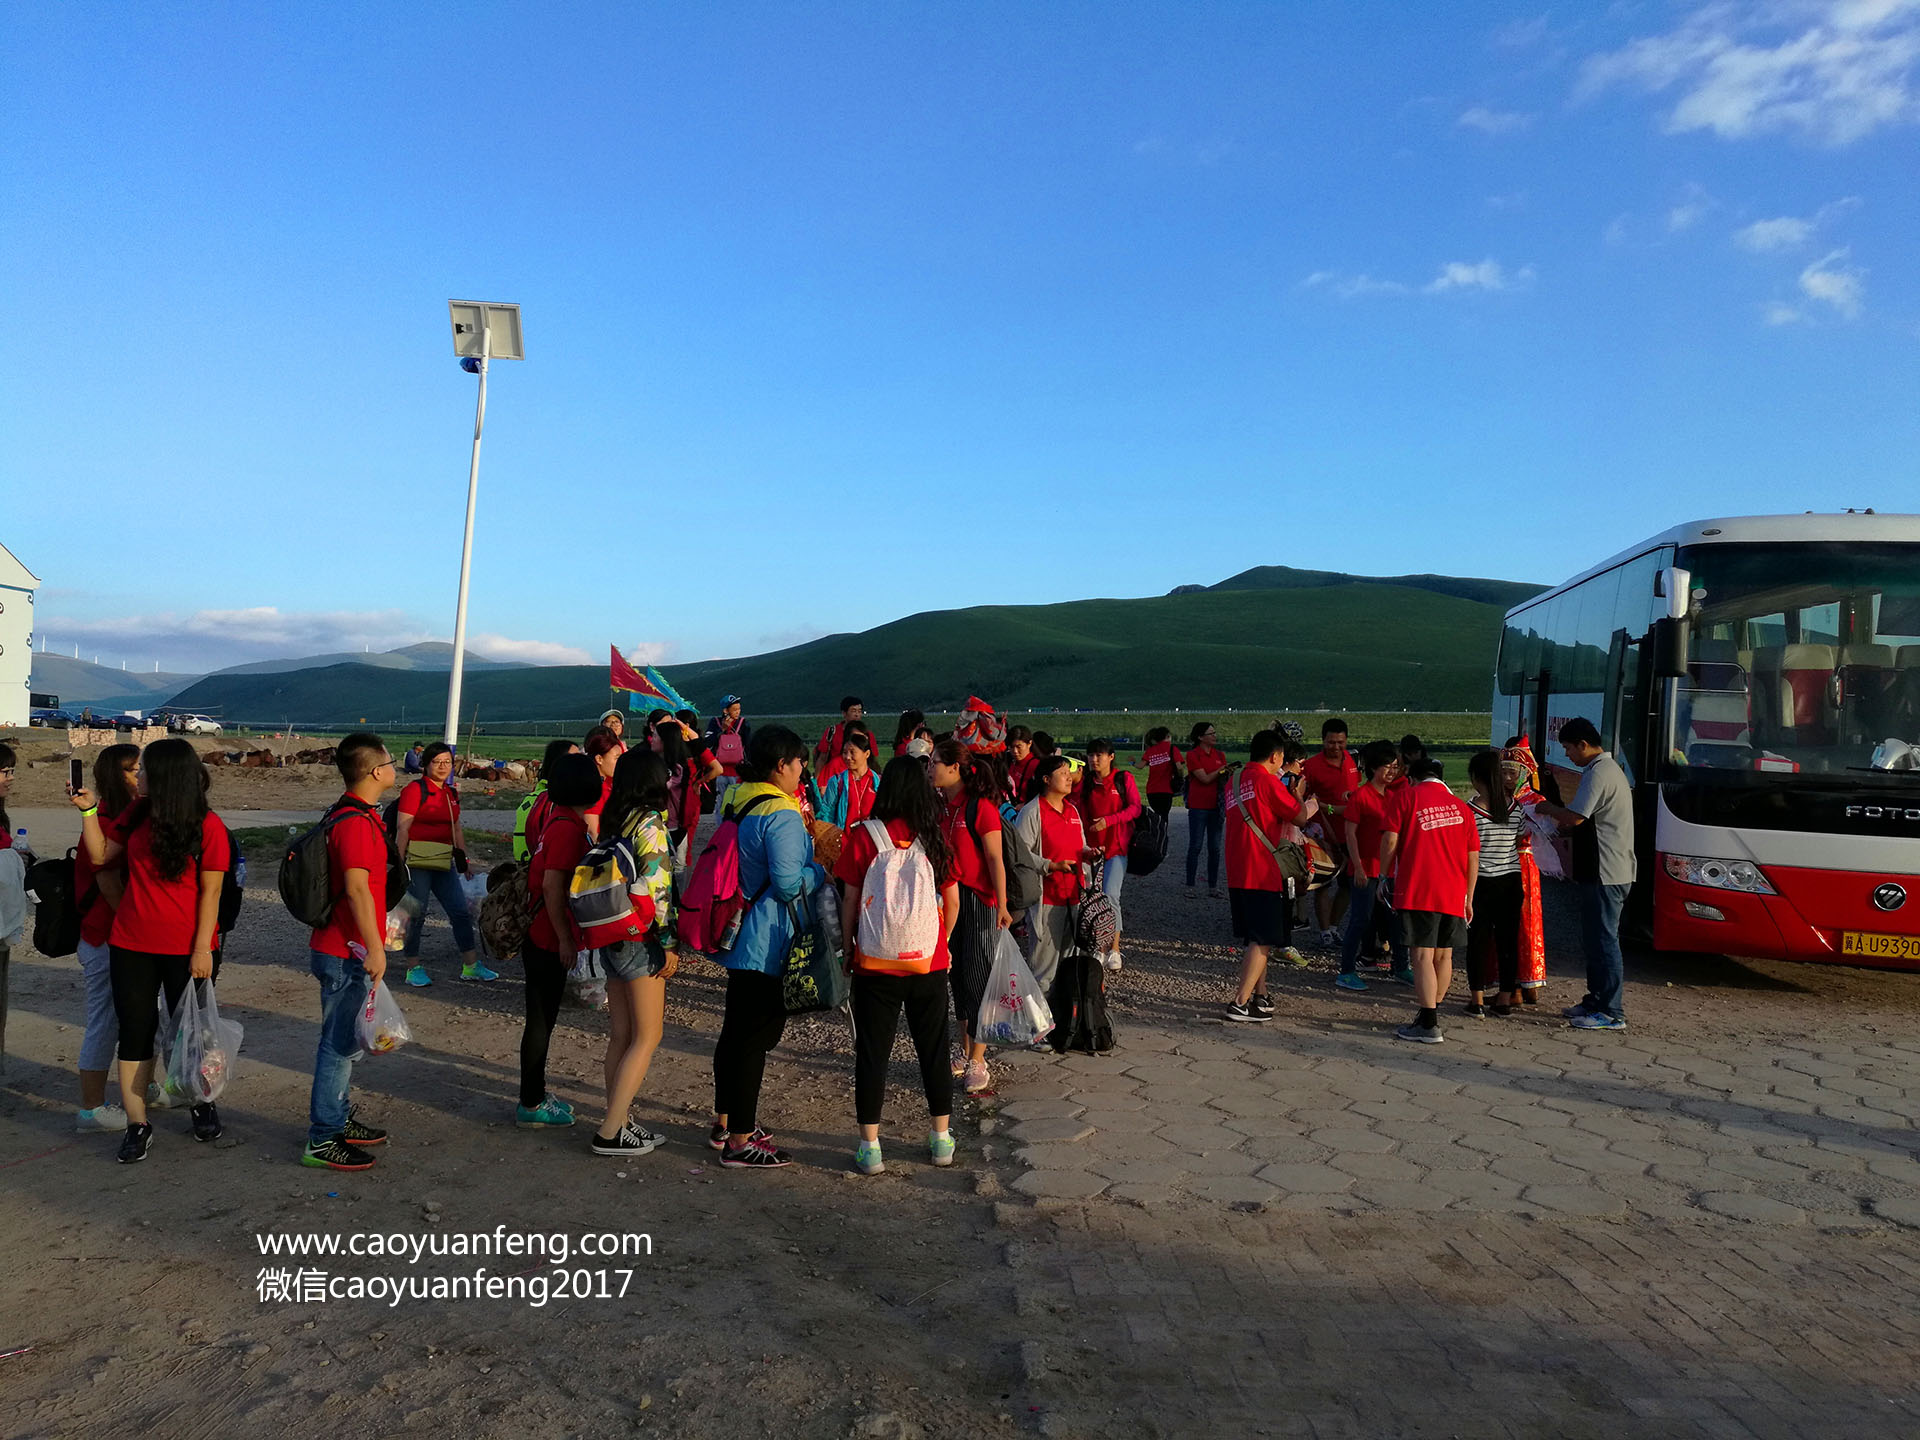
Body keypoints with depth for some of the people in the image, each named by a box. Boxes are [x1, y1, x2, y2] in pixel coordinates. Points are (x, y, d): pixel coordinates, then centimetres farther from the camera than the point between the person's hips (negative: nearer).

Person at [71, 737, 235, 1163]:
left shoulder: (207, 826, -12)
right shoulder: (137, 816, 5)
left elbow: (210, 892, -12)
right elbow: (100, 855, 11)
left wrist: (202, 948, -14)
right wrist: (88, 811, 2)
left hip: (186, 950, -4)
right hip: (131, 946, 5)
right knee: (135, 1032, 6)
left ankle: (203, 1105, 31)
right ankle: (137, 1125, 14)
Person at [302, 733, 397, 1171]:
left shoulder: (354, 814, 12)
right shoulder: (356, 822, -21)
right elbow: (357, 889, -25)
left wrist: (372, 945, 24)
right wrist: (375, 949, -22)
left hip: (344, 949, 10)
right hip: (347, 952, -10)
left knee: (343, 1041, 19)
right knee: (340, 1044, -3)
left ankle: (339, 1121, 30)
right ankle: (322, 1140, 5)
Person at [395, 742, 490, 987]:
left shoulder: (452, 793, 14)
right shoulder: (415, 789, -7)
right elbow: (402, 829, -11)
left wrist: (464, 859, 19)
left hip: (444, 862, 7)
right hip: (417, 862, -7)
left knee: (460, 912, 6)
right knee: (416, 914, 0)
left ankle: (470, 966, 12)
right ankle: (413, 968, 12)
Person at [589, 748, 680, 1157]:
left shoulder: (614, 820, 9)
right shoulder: (650, 822, -15)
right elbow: (656, 888, -19)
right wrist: (669, 943, -14)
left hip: (611, 937, 8)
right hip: (640, 940, -8)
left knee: (620, 1035, 13)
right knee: (647, 1038, 0)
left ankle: (619, 1122, 20)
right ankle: (610, 1132, 1)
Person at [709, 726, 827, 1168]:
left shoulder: (740, 803, 8)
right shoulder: (781, 816, -20)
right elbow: (789, 883, -22)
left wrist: (809, 846, 20)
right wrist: (824, 872, -5)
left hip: (740, 934, 10)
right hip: (766, 943, -10)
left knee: (737, 1028, 19)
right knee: (757, 1034, -2)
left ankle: (724, 1124, 32)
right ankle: (739, 1142, 6)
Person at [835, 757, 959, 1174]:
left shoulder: (863, 836, -8)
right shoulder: (935, 837, -2)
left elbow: (850, 900, -5)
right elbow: (952, 902, 4)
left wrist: (848, 948, 7)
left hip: (875, 963, -2)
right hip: (929, 964, 2)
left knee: (872, 1053, 8)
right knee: (933, 1049, 14)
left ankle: (869, 1148, 12)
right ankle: (941, 1140, 25)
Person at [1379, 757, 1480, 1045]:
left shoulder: (1409, 797, 2)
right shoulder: (1461, 806, 13)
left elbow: (1390, 840, -6)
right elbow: (1473, 857, 13)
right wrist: (1468, 898, 20)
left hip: (1417, 891, -5)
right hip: (1454, 893, 5)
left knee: (1423, 956, -5)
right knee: (1444, 956, 15)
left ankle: (1429, 1026, -7)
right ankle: (1432, 1013, 28)